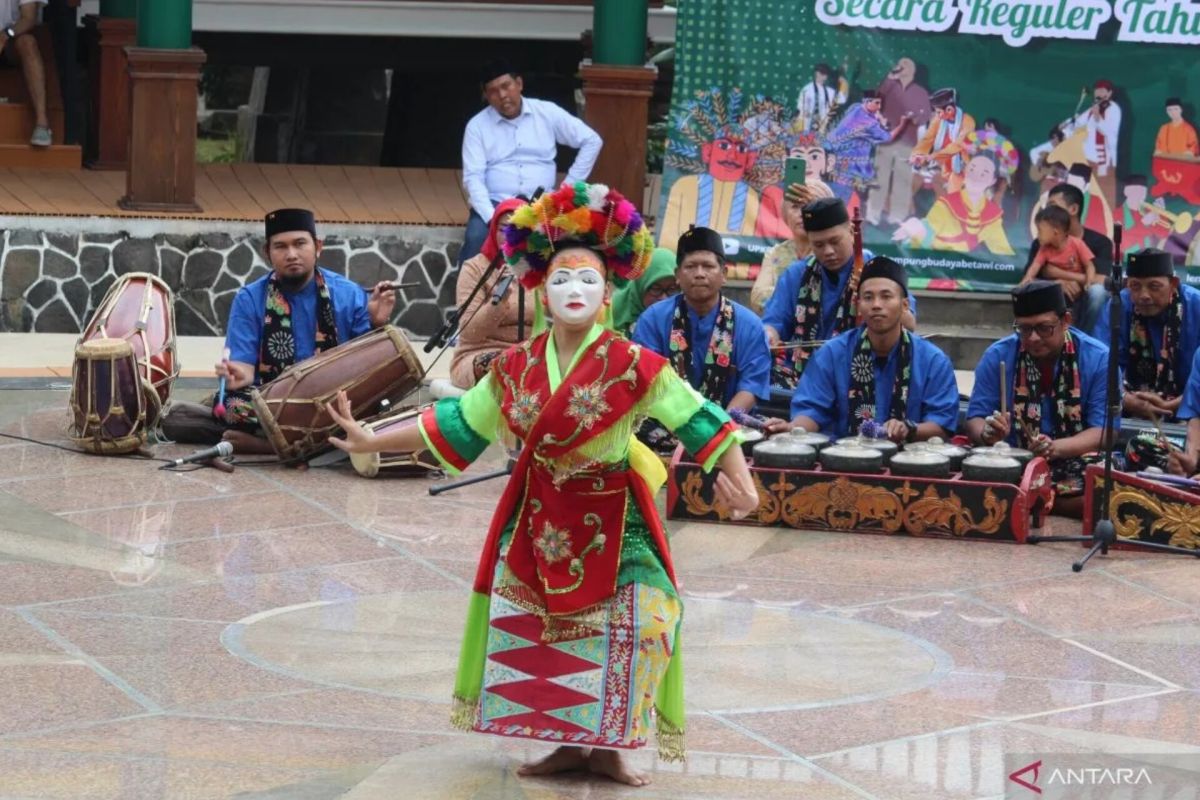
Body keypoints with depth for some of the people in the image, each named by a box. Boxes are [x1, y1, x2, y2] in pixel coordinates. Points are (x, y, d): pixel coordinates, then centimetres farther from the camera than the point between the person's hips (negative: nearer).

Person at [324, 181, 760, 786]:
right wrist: (373, 442, 4)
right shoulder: (516, 368, -2)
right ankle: (564, 741, 19)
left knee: (619, 633, -10)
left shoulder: (631, 367, -14)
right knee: (538, 631, 6)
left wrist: (738, 481, -22)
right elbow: (456, 424, 6)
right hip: (537, 516, 4)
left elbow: (698, 420, -12)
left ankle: (604, 746, 5)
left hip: (611, 524, -4)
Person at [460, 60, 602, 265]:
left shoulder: (547, 112, 5)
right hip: (495, 204, 0)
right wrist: (492, 217, -22)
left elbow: (592, 141, 8)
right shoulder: (477, 126, 3)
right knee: (476, 239, -32)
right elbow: (473, 177, -6)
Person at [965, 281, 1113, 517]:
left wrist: (1056, 447, -28)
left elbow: (1103, 430, -10)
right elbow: (976, 419, 2)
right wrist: (987, 433, -24)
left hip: (1077, 465, 0)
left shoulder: (1098, 359, -6)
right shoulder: (997, 357, -1)